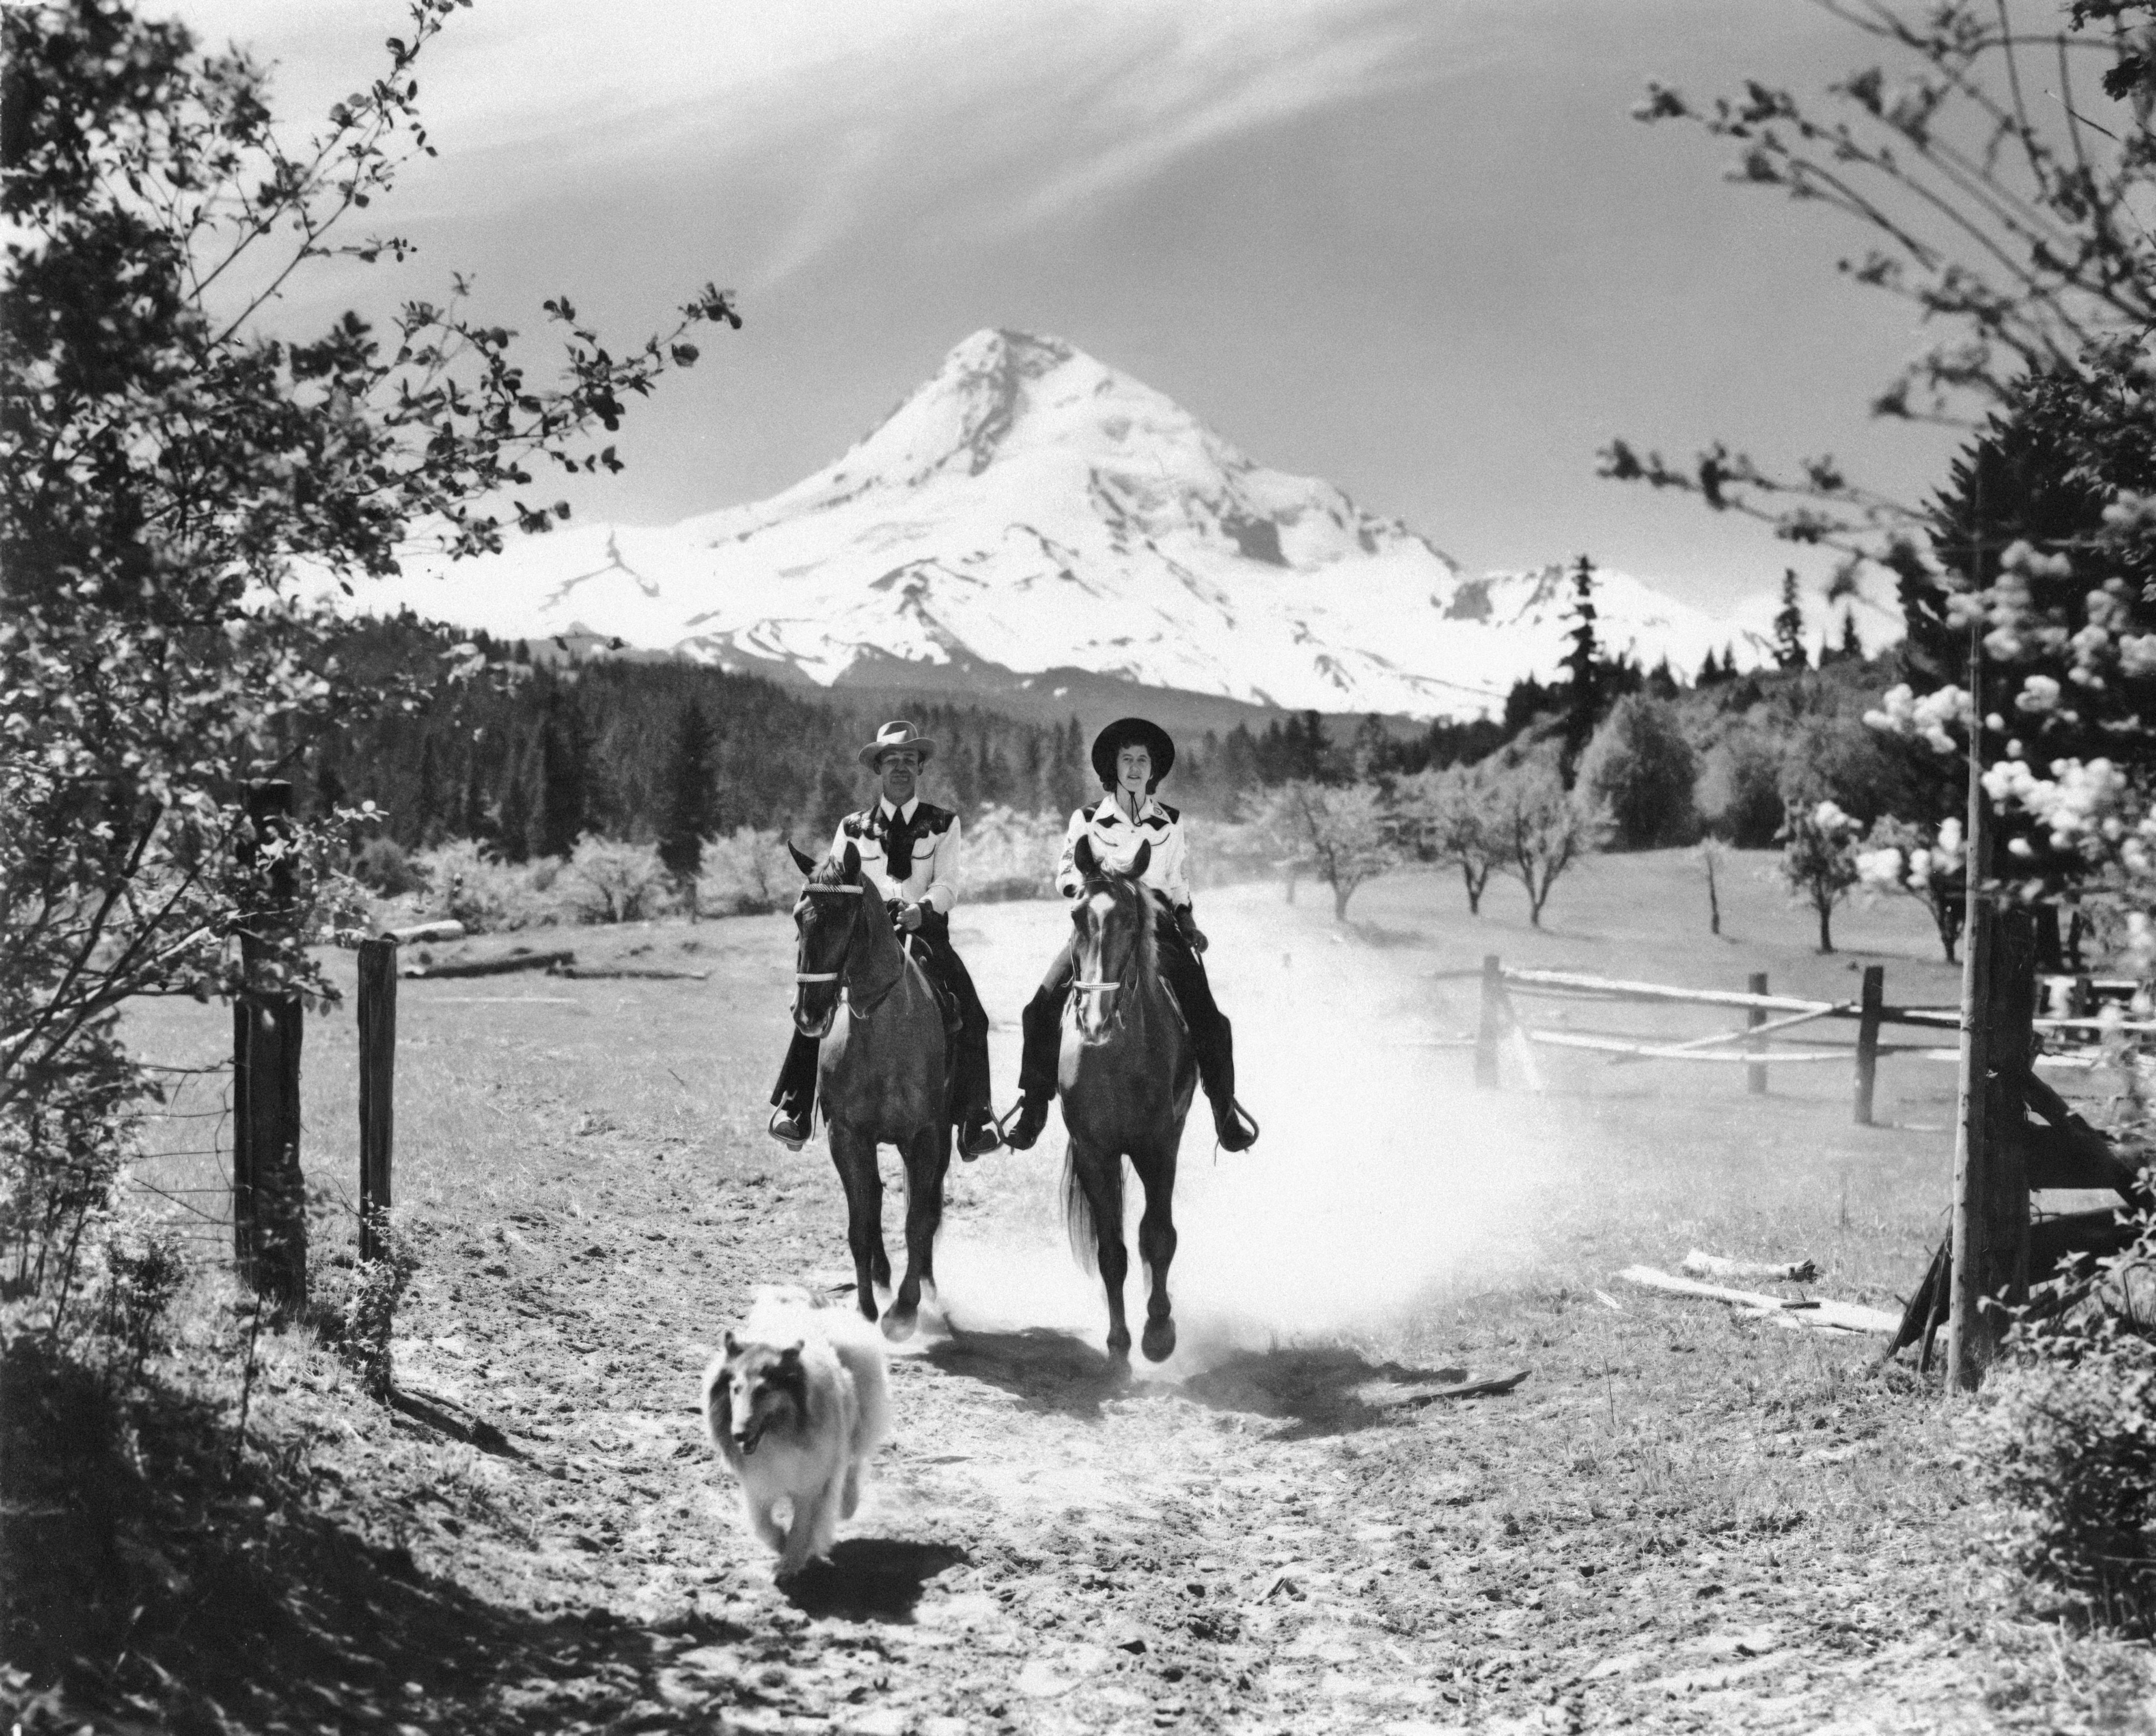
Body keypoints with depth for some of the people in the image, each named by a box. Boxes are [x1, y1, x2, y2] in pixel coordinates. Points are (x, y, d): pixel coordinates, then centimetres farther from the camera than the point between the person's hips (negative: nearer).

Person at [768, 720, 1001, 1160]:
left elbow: (947, 885, -1)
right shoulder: (852, 828, 14)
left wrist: (922, 908, -22)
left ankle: (974, 1121, -13)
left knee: (969, 1014, -21)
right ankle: (792, 1110, -18)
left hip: (926, 933, -1)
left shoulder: (944, 824, 10)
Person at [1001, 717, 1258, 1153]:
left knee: (1206, 1015, -13)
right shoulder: (1087, 820, 6)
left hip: (1157, 922, 1)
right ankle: (1033, 1104, -4)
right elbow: (1065, 876, 8)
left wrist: (1189, 924, 7)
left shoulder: (1171, 822, 11)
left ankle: (1224, 1105, 4)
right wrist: (1084, 884, -13)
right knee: (1043, 1005, -17)